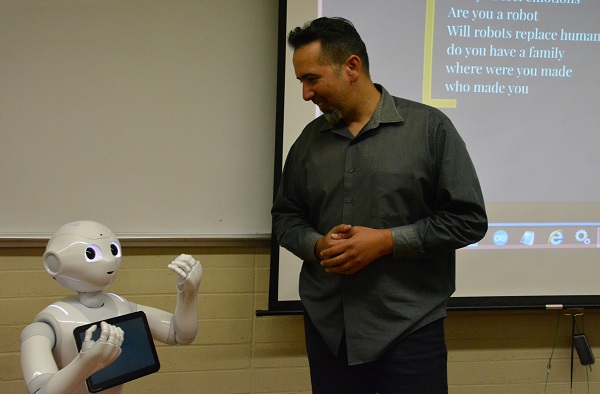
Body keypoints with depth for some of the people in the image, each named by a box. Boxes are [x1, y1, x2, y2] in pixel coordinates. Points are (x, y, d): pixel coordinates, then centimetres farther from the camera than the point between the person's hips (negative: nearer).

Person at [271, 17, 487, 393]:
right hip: (327, 330, 4)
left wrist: (386, 241, -14)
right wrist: (317, 245, -6)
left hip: (409, 329, -3)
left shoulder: (429, 127, -4)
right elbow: (286, 217, 16)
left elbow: (468, 219, -6)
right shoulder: (310, 139, 9)